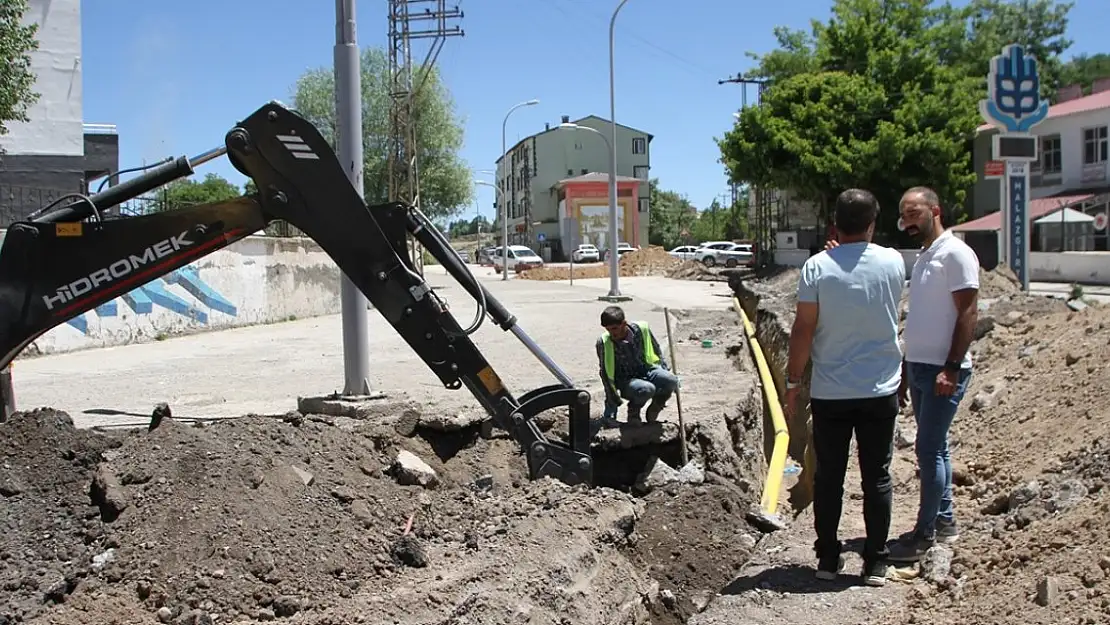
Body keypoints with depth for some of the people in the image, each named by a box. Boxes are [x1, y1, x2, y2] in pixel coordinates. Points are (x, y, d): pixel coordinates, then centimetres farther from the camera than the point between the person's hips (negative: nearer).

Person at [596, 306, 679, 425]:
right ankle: (633, 411, -2)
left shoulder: (642, 329, -11)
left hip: (646, 371, 3)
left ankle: (654, 409, 3)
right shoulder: (603, 342, -16)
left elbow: (657, 352, 6)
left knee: (671, 381, -27)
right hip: (625, 381, -3)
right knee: (646, 389, -36)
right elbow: (605, 374, -9)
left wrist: (666, 374, 6)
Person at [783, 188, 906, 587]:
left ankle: (828, 558, 17)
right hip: (881, 390, 1)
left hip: (830, 392, -1)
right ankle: (875, 564, 13)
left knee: (828, 477, 9)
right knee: (877, 478, 8)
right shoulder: (893, 263, -2)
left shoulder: (817, 267, -9)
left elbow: (803, 330, -10)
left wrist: (793, 380, 1)